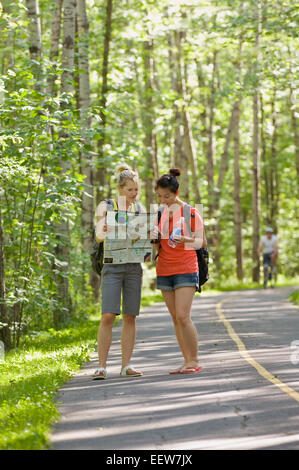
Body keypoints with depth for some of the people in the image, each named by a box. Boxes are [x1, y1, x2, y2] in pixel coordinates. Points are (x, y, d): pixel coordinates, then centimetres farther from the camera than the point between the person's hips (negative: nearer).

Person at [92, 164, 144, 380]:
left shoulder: (139, 208, 12)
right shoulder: (106, 206, 0)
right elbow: (99, 236, -7)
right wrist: (103, 230, -28)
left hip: (134, 267, 4)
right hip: (112, 266, -4)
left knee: (130, 317, 3)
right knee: (108, 316, -11)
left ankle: (126, 365, 9)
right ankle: (102, 366, -7)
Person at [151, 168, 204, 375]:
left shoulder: (191, 212, -3)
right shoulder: (159, 213, 11)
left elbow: (201, 242, -2)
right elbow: (158, 247, 15)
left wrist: (185, 240, -22)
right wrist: (155, 239, -8)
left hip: (186, 269, -5)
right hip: (164, 270, 5)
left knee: (183, 316, -14)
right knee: (175, 318, 4)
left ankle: (194, 361, -6)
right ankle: (187, 361, 7)